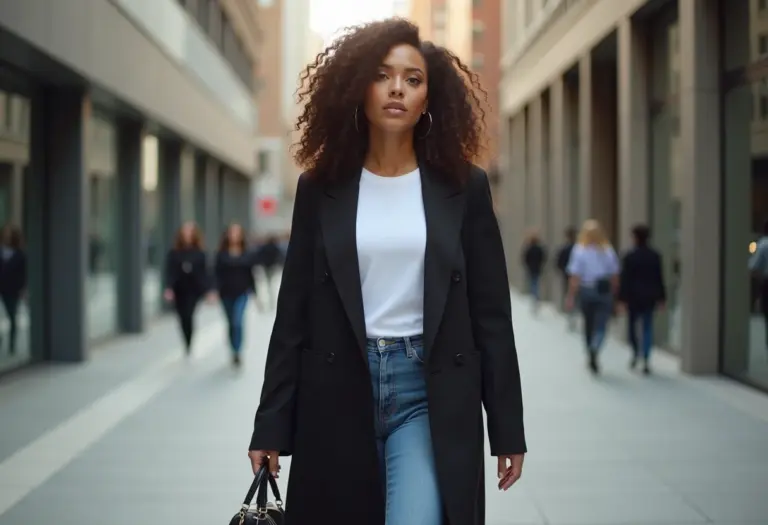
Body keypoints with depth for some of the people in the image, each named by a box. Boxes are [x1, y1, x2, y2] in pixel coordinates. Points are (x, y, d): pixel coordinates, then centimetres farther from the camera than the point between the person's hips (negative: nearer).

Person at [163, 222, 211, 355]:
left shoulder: (199, 253, -2)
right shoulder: (174, 253, -1)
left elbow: (204, 272, 0)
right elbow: (170, 272, -5)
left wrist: (209, 291, -3)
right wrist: (169, 288, -17)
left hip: (194, 290, -2)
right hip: (179, 290, 2)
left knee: (188, 315, -17)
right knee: (183, 318, 9)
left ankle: (189, 345, -11)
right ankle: (188, 345, 25)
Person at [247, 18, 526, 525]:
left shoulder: (464, 186, 2)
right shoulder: (321, 188, 4)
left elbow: (491, 313, 3)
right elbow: (294, 313, 5)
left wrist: (507, 427, 1)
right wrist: (271, 425, 1)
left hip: (431, 393, -1)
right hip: (338, 396, 2)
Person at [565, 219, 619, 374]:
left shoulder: (579, 250, -7)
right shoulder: (608, 250, -3)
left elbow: (575, 277, -11)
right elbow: (615, 275, -1)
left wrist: (570, 297, -8)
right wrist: (614, 293, 10)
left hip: (586, 291, 1)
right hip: (605, 292, -1)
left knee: (588, 324, 17)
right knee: (601, 326, -1)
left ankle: (590, 355, 29)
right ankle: (594, 349, -27)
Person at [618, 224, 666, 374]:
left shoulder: (629, 257, -10)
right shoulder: (655, 256, 1)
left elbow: (624, 279, -11)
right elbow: (660, 278, 6)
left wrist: (622, 299, -8)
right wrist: (661, 297, 12)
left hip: (633, 297, -3)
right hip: (649, 298, 3)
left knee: (631, 325, 16)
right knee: (647, 328, 4)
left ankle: (636, 352, 12)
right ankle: (646, 361, 0)